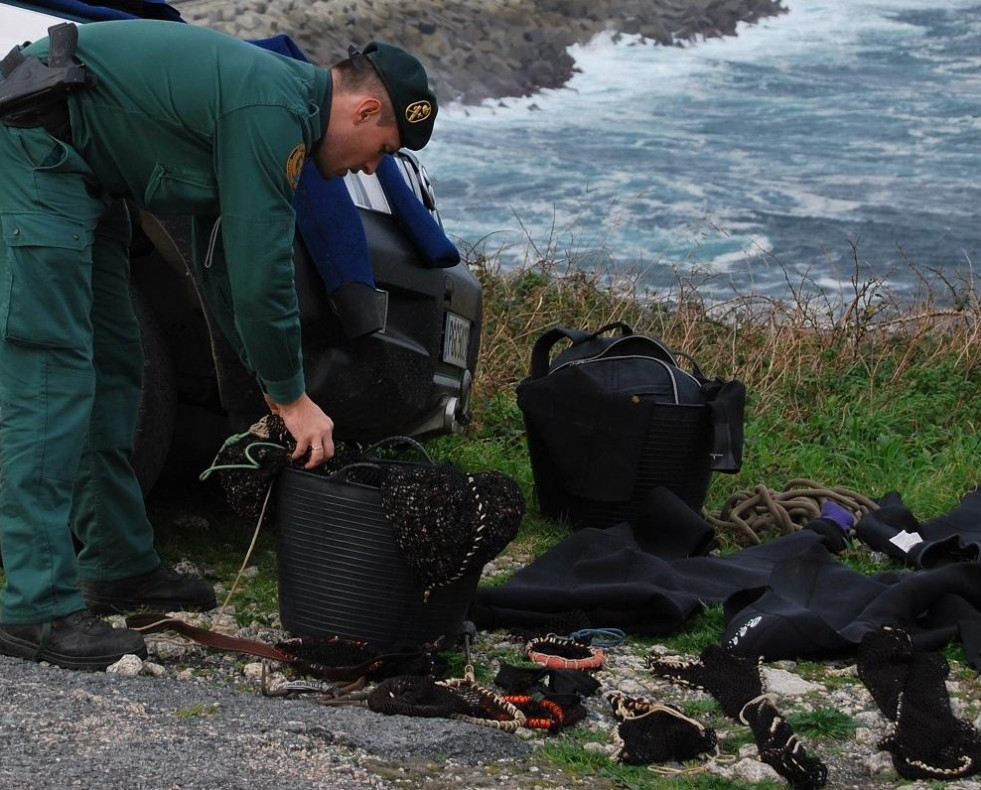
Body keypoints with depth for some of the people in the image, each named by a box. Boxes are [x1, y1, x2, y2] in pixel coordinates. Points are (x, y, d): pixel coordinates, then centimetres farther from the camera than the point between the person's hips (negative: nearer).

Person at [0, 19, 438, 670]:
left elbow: (227, 266, 23)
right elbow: (261, 272, -17)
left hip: (79, 172, 11)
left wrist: (277, 383, 22)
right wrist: (292, 397, -5)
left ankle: (118, 566, 24)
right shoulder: (272, 112, -18)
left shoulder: (285, 100, 14)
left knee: (114, 366, 15)